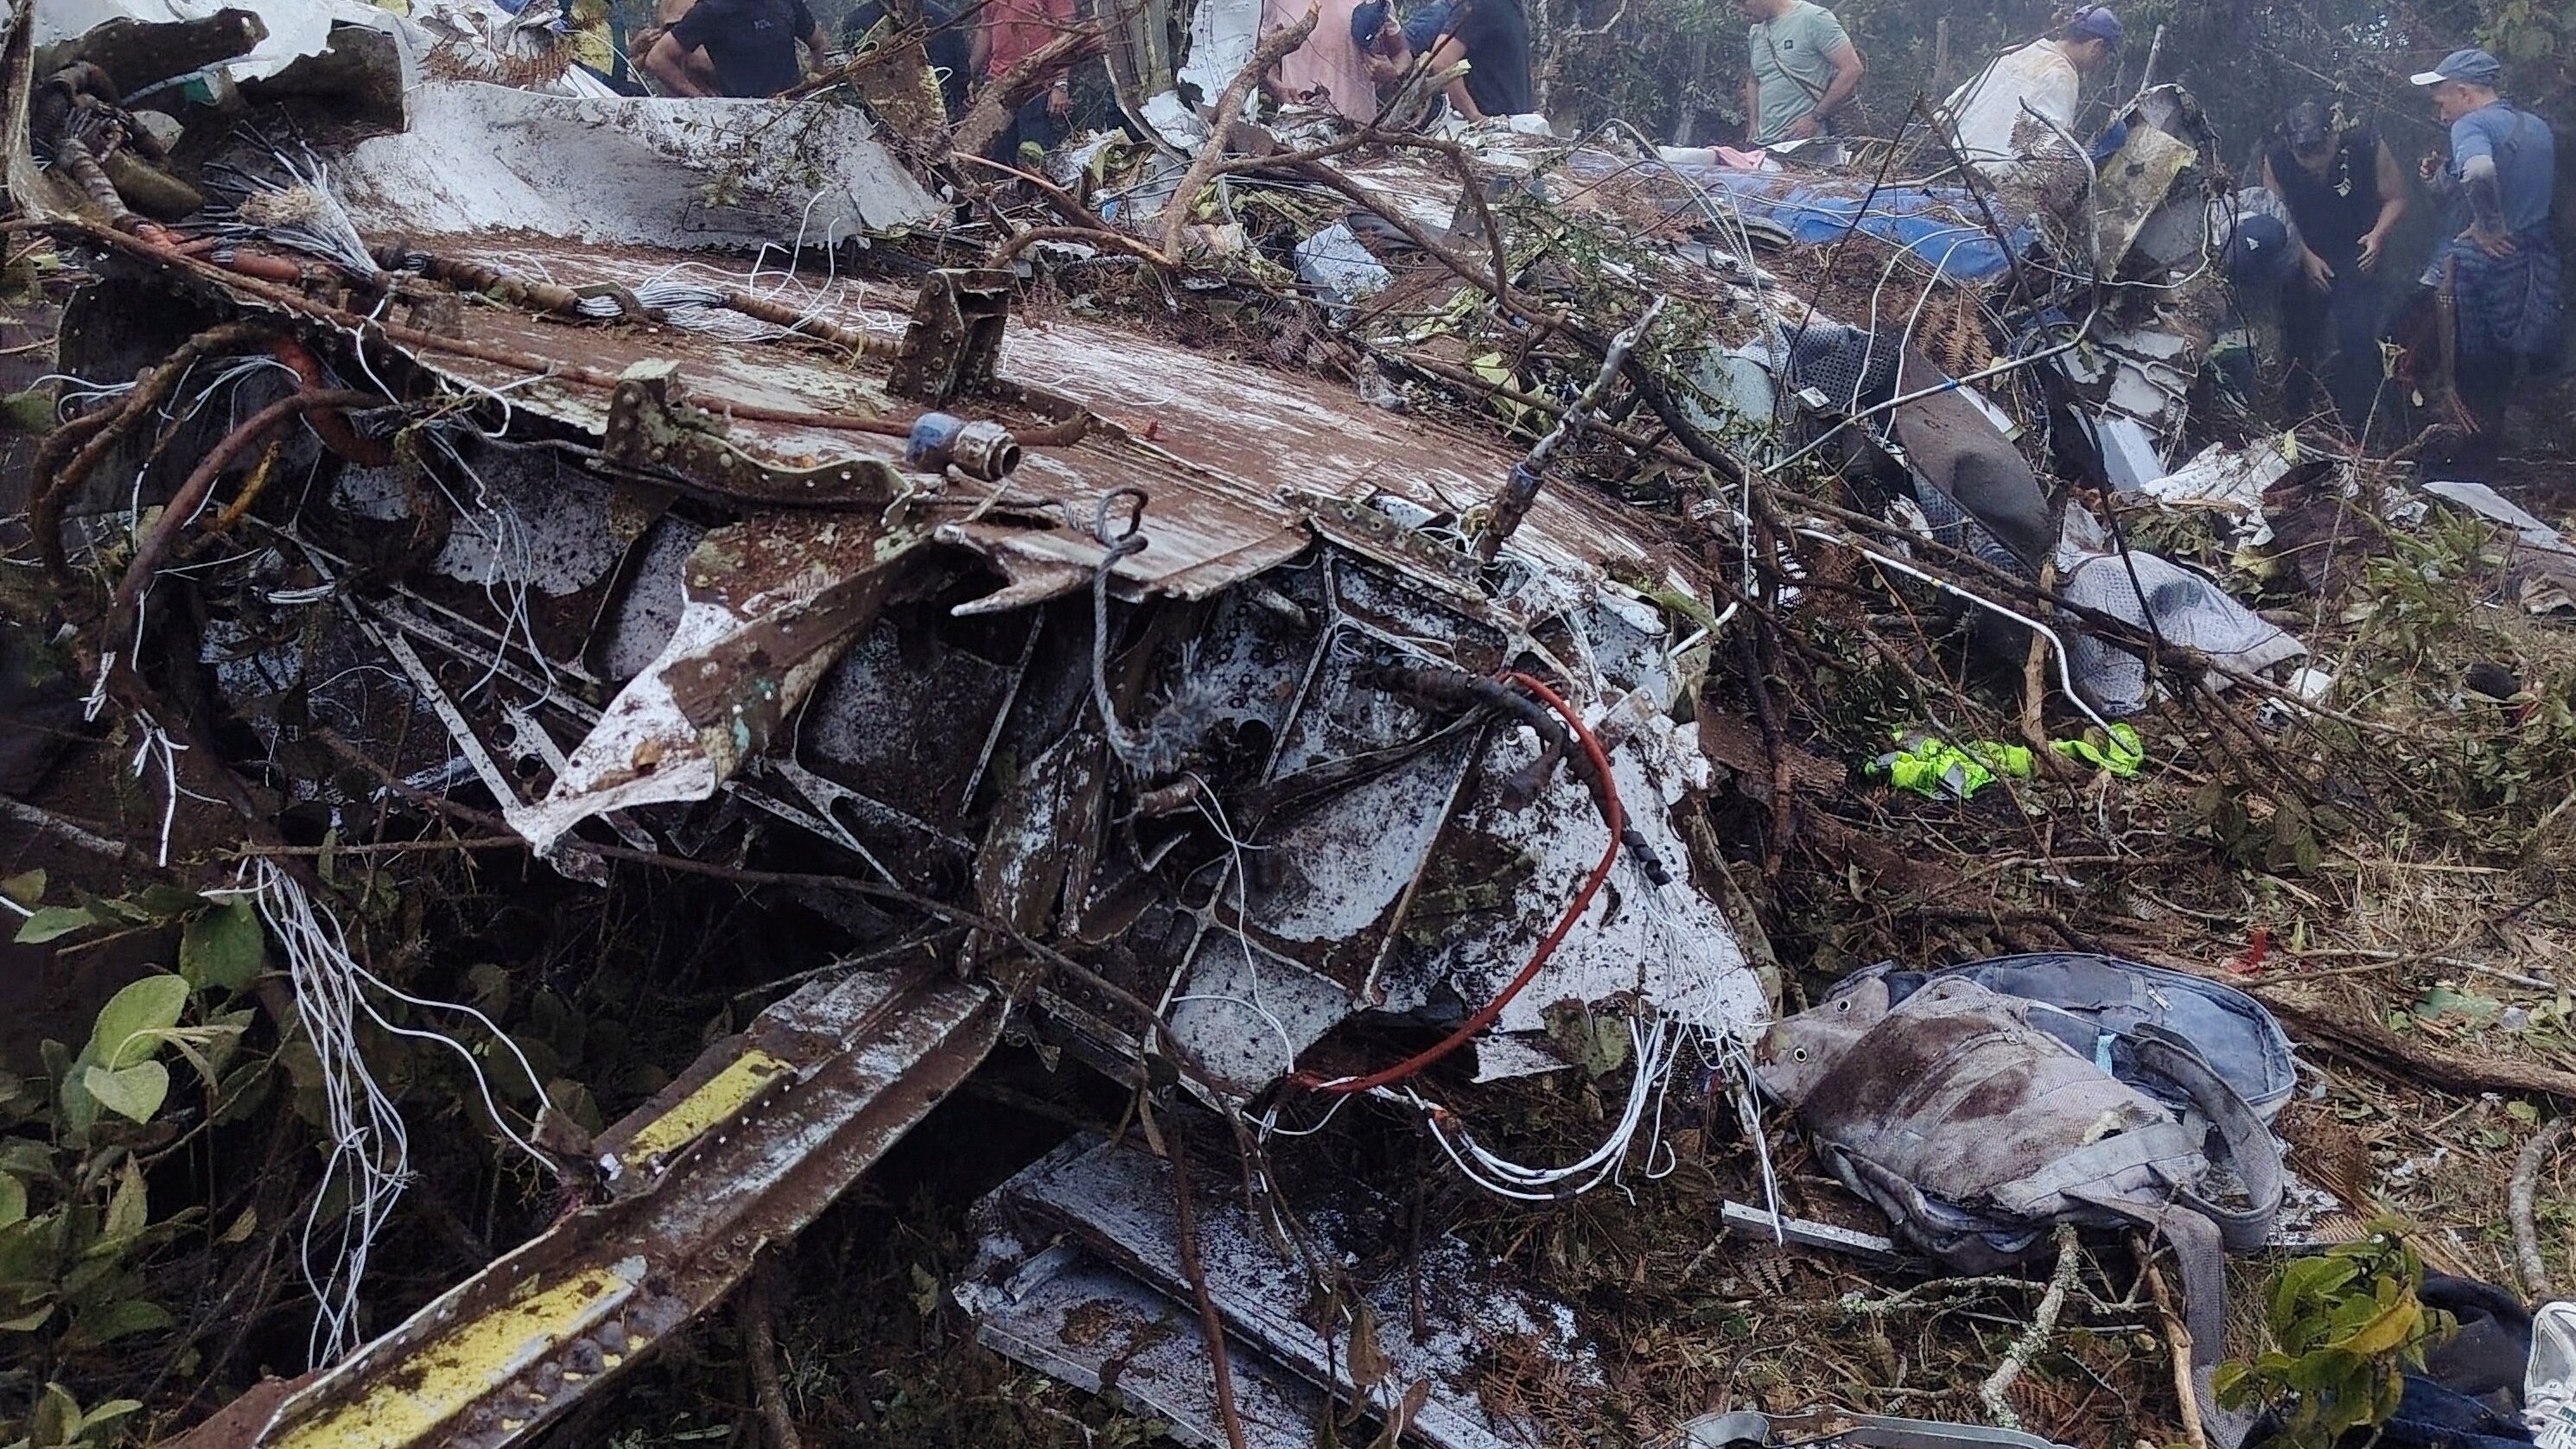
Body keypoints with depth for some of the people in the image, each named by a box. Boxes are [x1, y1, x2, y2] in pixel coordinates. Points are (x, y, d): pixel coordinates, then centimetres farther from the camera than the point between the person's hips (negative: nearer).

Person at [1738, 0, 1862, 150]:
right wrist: (1753, 123, 12)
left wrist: (1815, 118, -15)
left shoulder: (1813, 18, -6)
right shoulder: (1755, 32, 15)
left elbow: (1852, 69, -11)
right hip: (1763, 143, 6)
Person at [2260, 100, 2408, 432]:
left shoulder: (2367, 146, -17)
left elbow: (2395, 198, -5)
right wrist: (2307, 258, -13)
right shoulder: (2276, 159, -14)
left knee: (2357, 342, -16)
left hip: (2357, 260, -2)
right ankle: (2294, 421, 31)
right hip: (2304, 262, 2)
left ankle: (2357, 430, -8)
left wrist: (2378, 235, -22)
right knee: (2297, 341, 12)